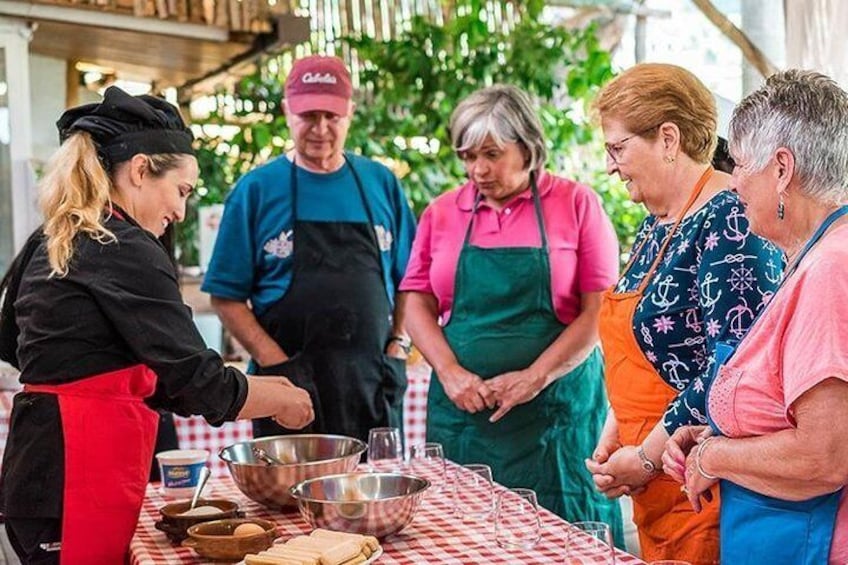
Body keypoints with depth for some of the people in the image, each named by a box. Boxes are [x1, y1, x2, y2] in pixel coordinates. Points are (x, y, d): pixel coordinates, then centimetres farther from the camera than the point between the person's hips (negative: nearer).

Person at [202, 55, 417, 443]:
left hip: (375, 386, 3)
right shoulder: (257, 189, 0)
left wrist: (399, 345, -1)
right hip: (291, 386, -2)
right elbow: (226, 296, -1)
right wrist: (277, 364, -10)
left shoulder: (381, 183, 8)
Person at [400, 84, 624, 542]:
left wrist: (534, 378, -12)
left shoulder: (576, 203, 0)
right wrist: (450, 373, -7)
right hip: (462, 407, 3)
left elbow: (600, 310, -5)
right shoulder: (442, 212, 10)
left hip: (556, 406, -2)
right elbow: (417, 302, 9)